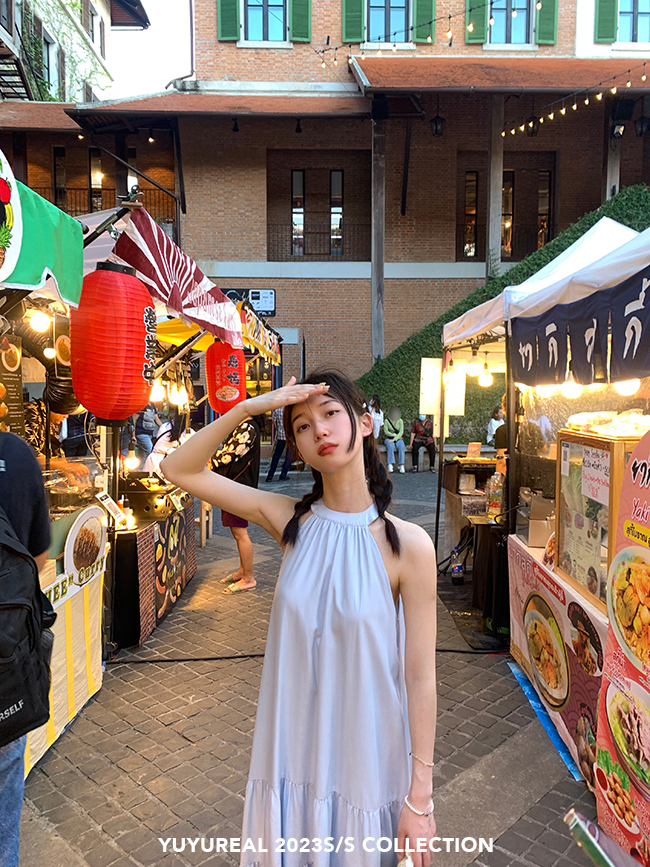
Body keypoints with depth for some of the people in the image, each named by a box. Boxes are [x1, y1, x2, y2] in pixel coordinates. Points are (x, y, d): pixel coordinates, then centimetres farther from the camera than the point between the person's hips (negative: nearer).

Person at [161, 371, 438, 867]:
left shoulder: (408, 545, -18)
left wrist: (420, 798, -7)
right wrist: (248, 407, -16)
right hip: (293, 747, 3)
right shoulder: (292, 522, -8)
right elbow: (180, 470, -5)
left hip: (366, 757, -2)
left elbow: (420, 677, -12)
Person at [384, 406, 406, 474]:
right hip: (388, 438, -1)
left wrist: (394, 439, -25)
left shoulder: (400, 421, -4)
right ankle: (390, 465, -40)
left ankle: (401, 465, -35)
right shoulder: (387, 420, -7)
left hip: (398, 439, 1)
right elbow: (386, 432, -10)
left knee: (401, 446, -32)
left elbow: (401, 432, -13)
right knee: (391, 446, -35)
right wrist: (395, 435, -14)